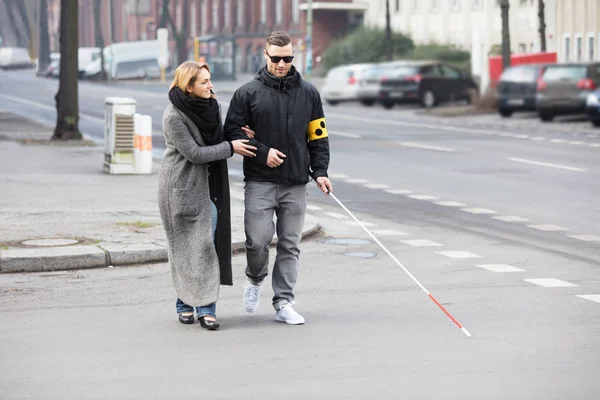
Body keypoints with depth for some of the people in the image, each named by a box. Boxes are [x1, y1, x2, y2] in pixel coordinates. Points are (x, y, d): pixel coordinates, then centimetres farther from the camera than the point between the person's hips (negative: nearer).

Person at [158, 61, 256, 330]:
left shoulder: (209, 106, 4)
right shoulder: (174, 116, -17)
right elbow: (193, 153, -18)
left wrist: (237, 135, 2)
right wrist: (231, 148, -14)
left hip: (208, 185, 5)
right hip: (181, 186, -5)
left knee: (206, 244, -1)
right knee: (185, 247, 2)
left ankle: (206, 307, -1)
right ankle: (186, 303, 15)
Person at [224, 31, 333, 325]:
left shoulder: (308, 93, 10)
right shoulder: (248, 93, 1)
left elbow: (318, 136, 12)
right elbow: (232, 132, 1)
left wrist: (320, 171, 1)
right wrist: (263, 152, -11)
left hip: (296, 184, 2)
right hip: (259, 182, -2)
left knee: (290, 246, 3)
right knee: (258, 240, -8)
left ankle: (284, 303, 10)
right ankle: (255, 280, 22)